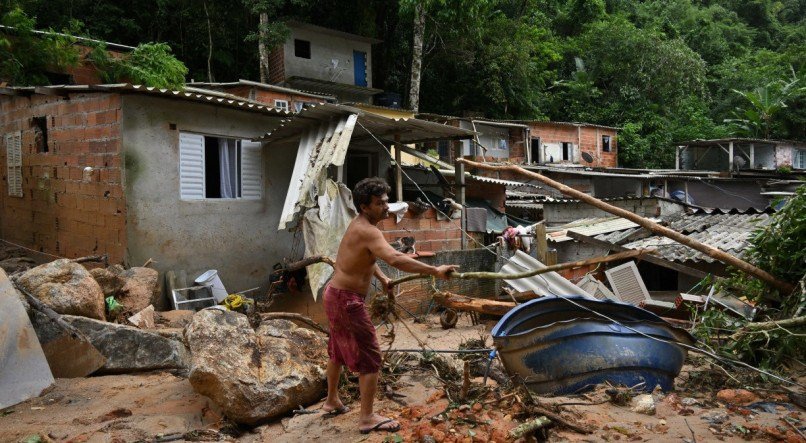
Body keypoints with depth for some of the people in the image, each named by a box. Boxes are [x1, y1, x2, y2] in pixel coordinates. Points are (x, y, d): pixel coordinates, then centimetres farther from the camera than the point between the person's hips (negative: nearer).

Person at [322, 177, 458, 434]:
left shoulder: (359, 225, 9)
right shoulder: (367, 231, -23)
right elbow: (395, 259, -38)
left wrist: (382, 278, 10)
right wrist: (435, 271, -40)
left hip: (335, 295, 10)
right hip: (346, 300, -10)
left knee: (338, 350, 24)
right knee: (369, 356, -3)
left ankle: (332, 401, 40)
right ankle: (367, 418, 3)